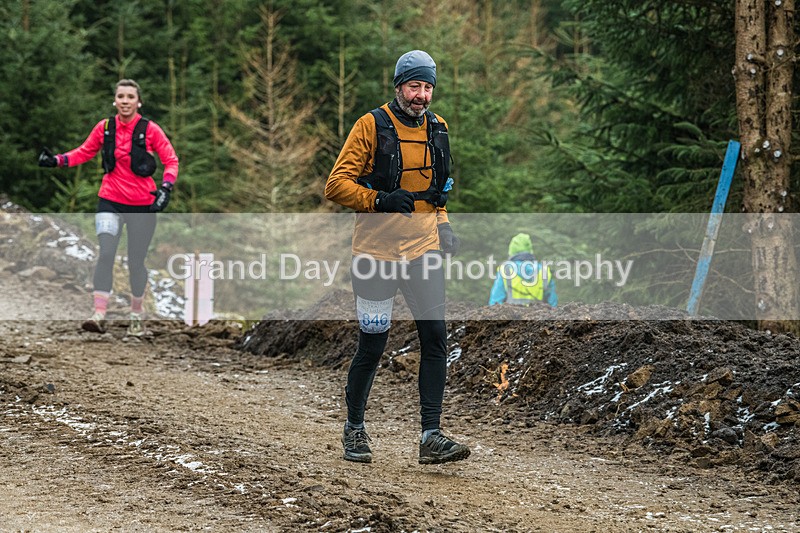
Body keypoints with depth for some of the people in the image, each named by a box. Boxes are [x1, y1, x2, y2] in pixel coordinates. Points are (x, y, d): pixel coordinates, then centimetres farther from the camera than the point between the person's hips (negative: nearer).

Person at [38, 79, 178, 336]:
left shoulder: (150, 130, -6)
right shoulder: (105, 128, 1)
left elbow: (171, 160, -2)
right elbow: (85, 152, 14)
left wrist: (165, 189, -16)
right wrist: (57, 160, 0)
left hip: (142, 206, -1)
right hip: (110, 202, 1)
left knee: (136, 261, 6)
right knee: (106, 253, -18)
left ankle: (137, 315, 28)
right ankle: (99, 315, -22)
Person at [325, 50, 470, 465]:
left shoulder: (437, 129, 11)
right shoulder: (372, 126, -7)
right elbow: (337, 185, -9)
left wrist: (443, 226, 10)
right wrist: (380, 200, -23)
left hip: (423, 248, 4)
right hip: (377, 251, -4)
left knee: (435, 338, -8)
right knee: (372, 347, 1)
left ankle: (431, 437, -8)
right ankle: (354, 427, 22)